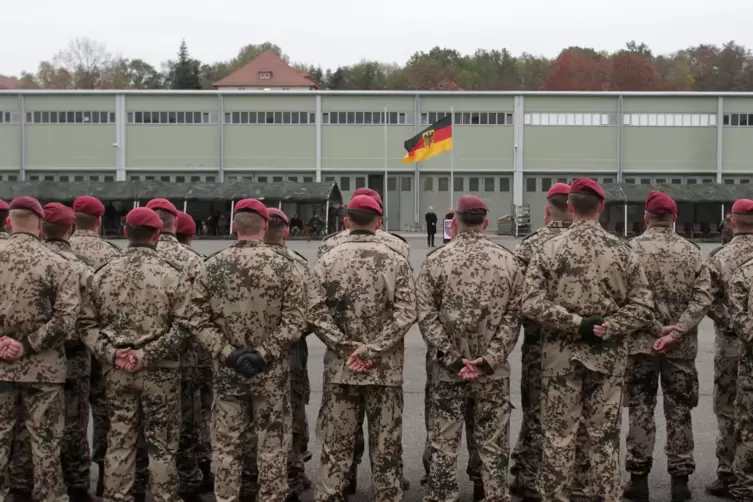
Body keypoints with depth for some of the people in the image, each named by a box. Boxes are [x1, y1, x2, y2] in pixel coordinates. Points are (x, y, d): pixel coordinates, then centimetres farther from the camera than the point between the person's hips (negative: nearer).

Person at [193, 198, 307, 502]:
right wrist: (264, 353, -12)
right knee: (272, 446, 9)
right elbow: (295, 321, -12)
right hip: (271, 371, -1)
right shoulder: (283, 266, -7)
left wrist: (226, 353, -7)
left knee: (227, 446, 11)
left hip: (226, 371, 2)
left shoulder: (212, 266, -2)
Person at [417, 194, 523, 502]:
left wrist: (452, 358, -8)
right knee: (493, 445, 9)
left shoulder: (435, 261, -3)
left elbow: (426, 316, -8)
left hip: (449, 371, -1)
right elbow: (512, 317, -6)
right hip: (494, 371, 1)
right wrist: (488, 359, -9)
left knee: (444, 445, 9)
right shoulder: (508, 262, 0)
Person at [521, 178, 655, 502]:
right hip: (608, 356, 1)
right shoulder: (622, 251, -1)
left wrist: (575, 324, -13)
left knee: (558, 436, 8)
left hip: (562, 354, -1)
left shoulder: (550, 249, -7)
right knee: (604, 436, 11)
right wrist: (607, 329, -10)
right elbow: (643, 307, -5)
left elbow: (532, 304, -15)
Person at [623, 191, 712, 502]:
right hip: (681, 347, 2)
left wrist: (653, 328, -9)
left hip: (641, 343, -2)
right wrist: (676, 330, -12)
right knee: (679, 412, 9)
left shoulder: (631, 250, -6)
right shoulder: (693, 252, 2)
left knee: (641, 411, 7)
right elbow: (703, 297, -6)